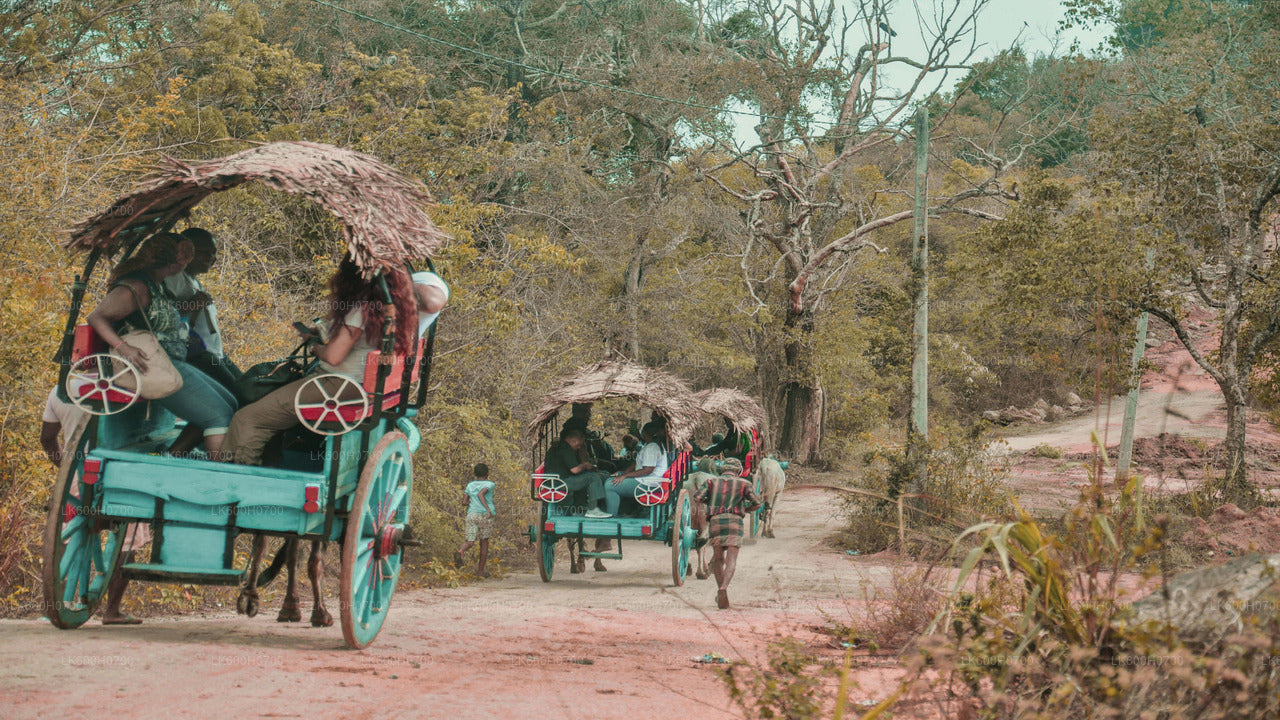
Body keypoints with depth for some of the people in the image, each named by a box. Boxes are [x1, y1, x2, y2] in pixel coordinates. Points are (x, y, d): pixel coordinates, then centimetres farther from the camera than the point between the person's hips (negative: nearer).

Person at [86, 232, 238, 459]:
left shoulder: (156, 285, 15)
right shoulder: (136, 287, -15)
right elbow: (96, 317, -19)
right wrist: (122, 347, -32)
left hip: (175, 364, 11)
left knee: (229, 404, 14)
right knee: (220, 415, -14)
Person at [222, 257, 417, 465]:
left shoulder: (363, 309, -20)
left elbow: (334, 356, -22)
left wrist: (316, 348, -1)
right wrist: (325, 335, 22)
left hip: (338, 386, -11)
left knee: (247, 419, -9)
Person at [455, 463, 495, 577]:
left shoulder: (470, 485, 12)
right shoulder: (489, 484, -1)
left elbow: (466, 502, 14)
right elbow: (481, 494, -19)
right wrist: (488, 509, -25)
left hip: (472, 515, 3)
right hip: (485, 516, -3)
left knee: (470, 541, -2)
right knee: (484, 541, 11)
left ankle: (460, 552, -37)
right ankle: (480, 569, 16)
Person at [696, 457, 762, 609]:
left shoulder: (712, 481, 18)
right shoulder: (743, 483, 15)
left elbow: (698, 498, 4)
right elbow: (757, 503, 4)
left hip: (715, 521, 2)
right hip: (734, 521, -2)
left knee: (718, 558, 16)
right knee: (731, 559, -7)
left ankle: (720, 588, 10)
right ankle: (723, 588, -28)